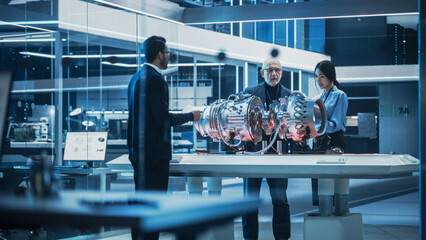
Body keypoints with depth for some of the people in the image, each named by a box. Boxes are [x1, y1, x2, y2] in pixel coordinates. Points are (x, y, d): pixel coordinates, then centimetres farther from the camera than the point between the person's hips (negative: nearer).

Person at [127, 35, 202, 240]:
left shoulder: (136, 77, 13)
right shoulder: (155, 80, -16)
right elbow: (163, 118, -20)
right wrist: (190, 116, -6)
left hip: (138, 151, 10)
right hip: (154, 152, -10)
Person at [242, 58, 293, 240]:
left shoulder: (288, 95, 8)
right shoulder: (250, 93, 4)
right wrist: (244, 146, -9)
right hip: (254, 152, -1)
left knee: (280, 200, 2)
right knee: (250, 199, 5)